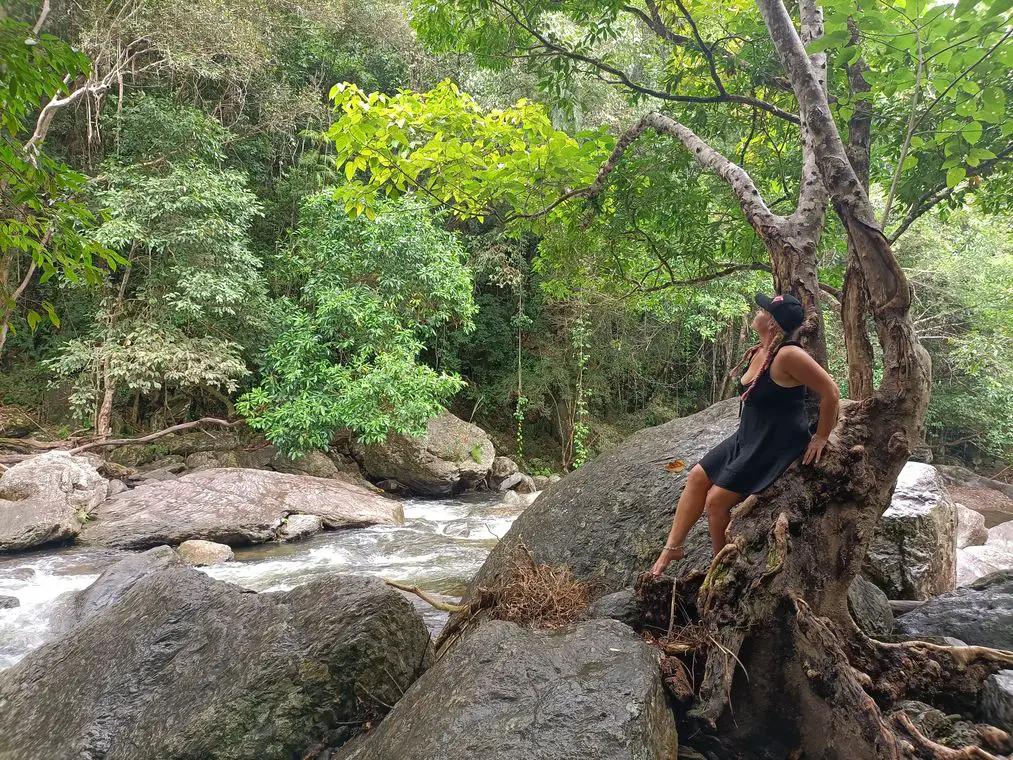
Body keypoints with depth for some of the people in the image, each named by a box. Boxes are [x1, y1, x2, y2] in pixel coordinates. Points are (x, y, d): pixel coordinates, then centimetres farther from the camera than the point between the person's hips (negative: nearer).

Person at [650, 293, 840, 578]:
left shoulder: (788, 355, -24)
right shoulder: (757, 352, 3)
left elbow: (831, 392, -22)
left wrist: (820, 438, -14)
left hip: (776, 447, -9)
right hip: (748, 438, 9)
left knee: (716, 501, -9)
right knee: (697, 477, 5)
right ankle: (673, 546, 13)